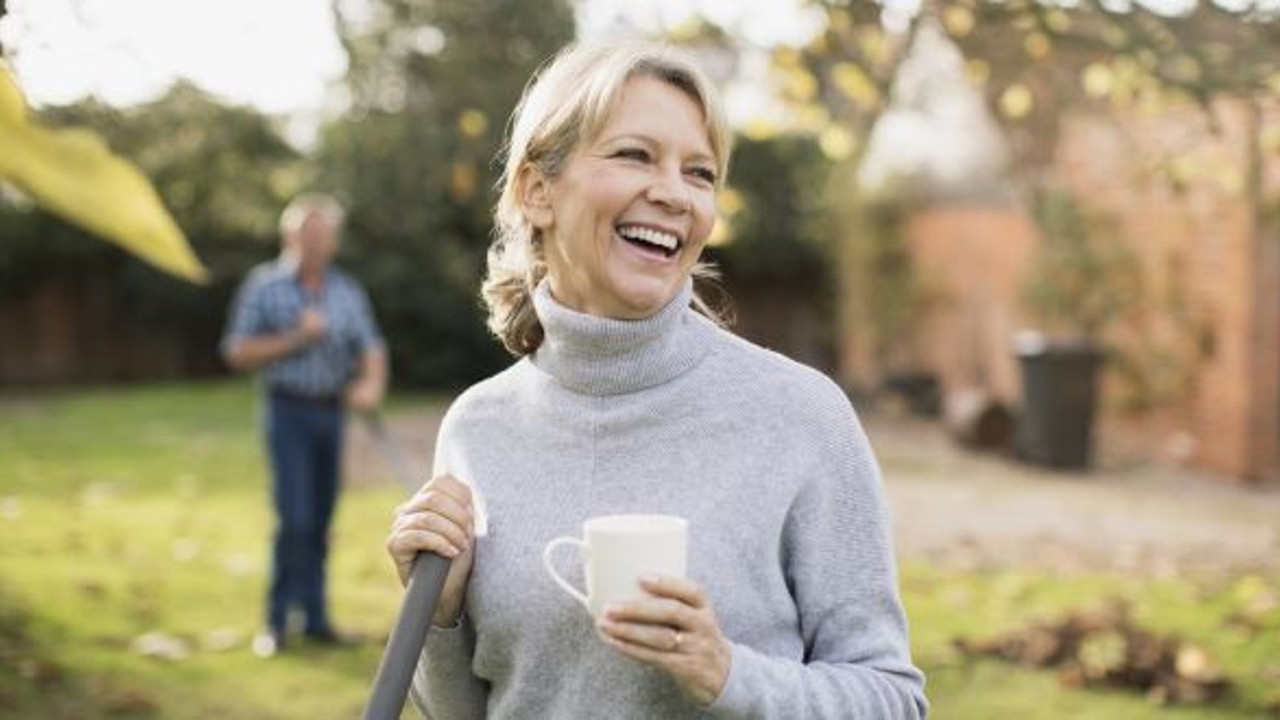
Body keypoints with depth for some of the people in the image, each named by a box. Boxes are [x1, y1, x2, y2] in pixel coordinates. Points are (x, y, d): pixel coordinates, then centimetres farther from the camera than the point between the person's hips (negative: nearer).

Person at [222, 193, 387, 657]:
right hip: (289, 412, -4)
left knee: (321, 522, 7)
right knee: (295, 519, -11)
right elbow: (238, 352, -3)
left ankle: (315, 617, 16)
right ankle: (277, 621, 0)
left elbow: (371, 347, 7)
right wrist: (296, 339, -12)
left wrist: (372, 383, -14)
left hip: (331, 412, 4)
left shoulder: (347, 292, 11)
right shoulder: (264, 287, 0)